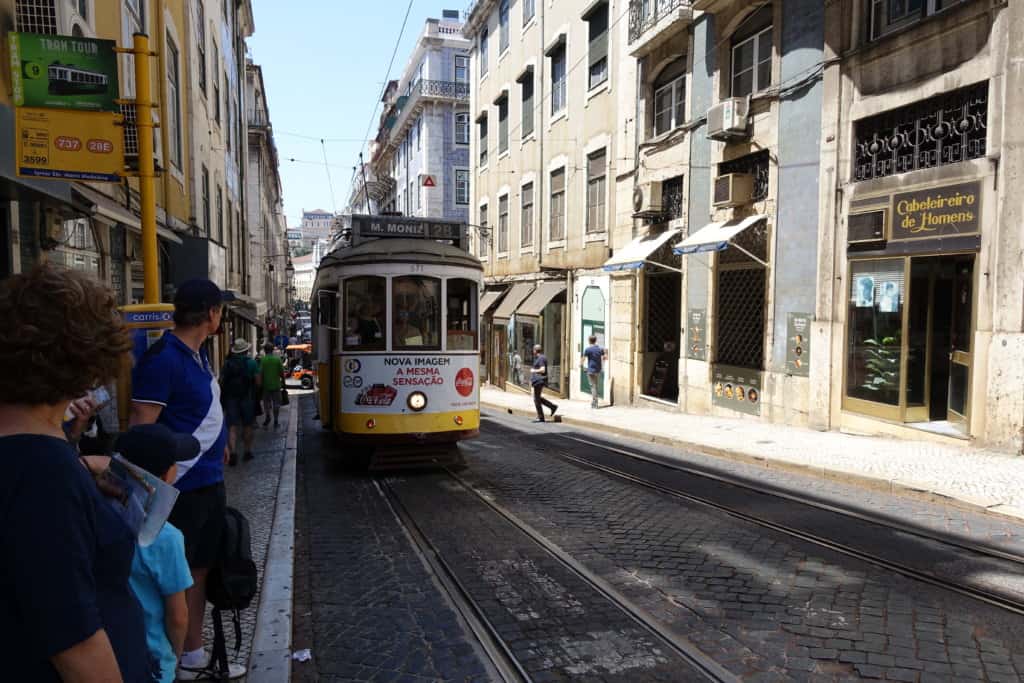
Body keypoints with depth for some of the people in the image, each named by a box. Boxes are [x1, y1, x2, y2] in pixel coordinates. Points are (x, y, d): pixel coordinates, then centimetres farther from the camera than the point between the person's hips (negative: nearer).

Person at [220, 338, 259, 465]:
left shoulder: (227, 363, 3)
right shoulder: (252, 363, -4)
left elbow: (221, 382, 2)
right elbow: (258, 381, -8)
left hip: (230, 398, 1)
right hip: (247, 398, -1)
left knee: (232, 427, -1)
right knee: (247, 426, 12)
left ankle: (232, 452, -17)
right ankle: (247, 451, 19)